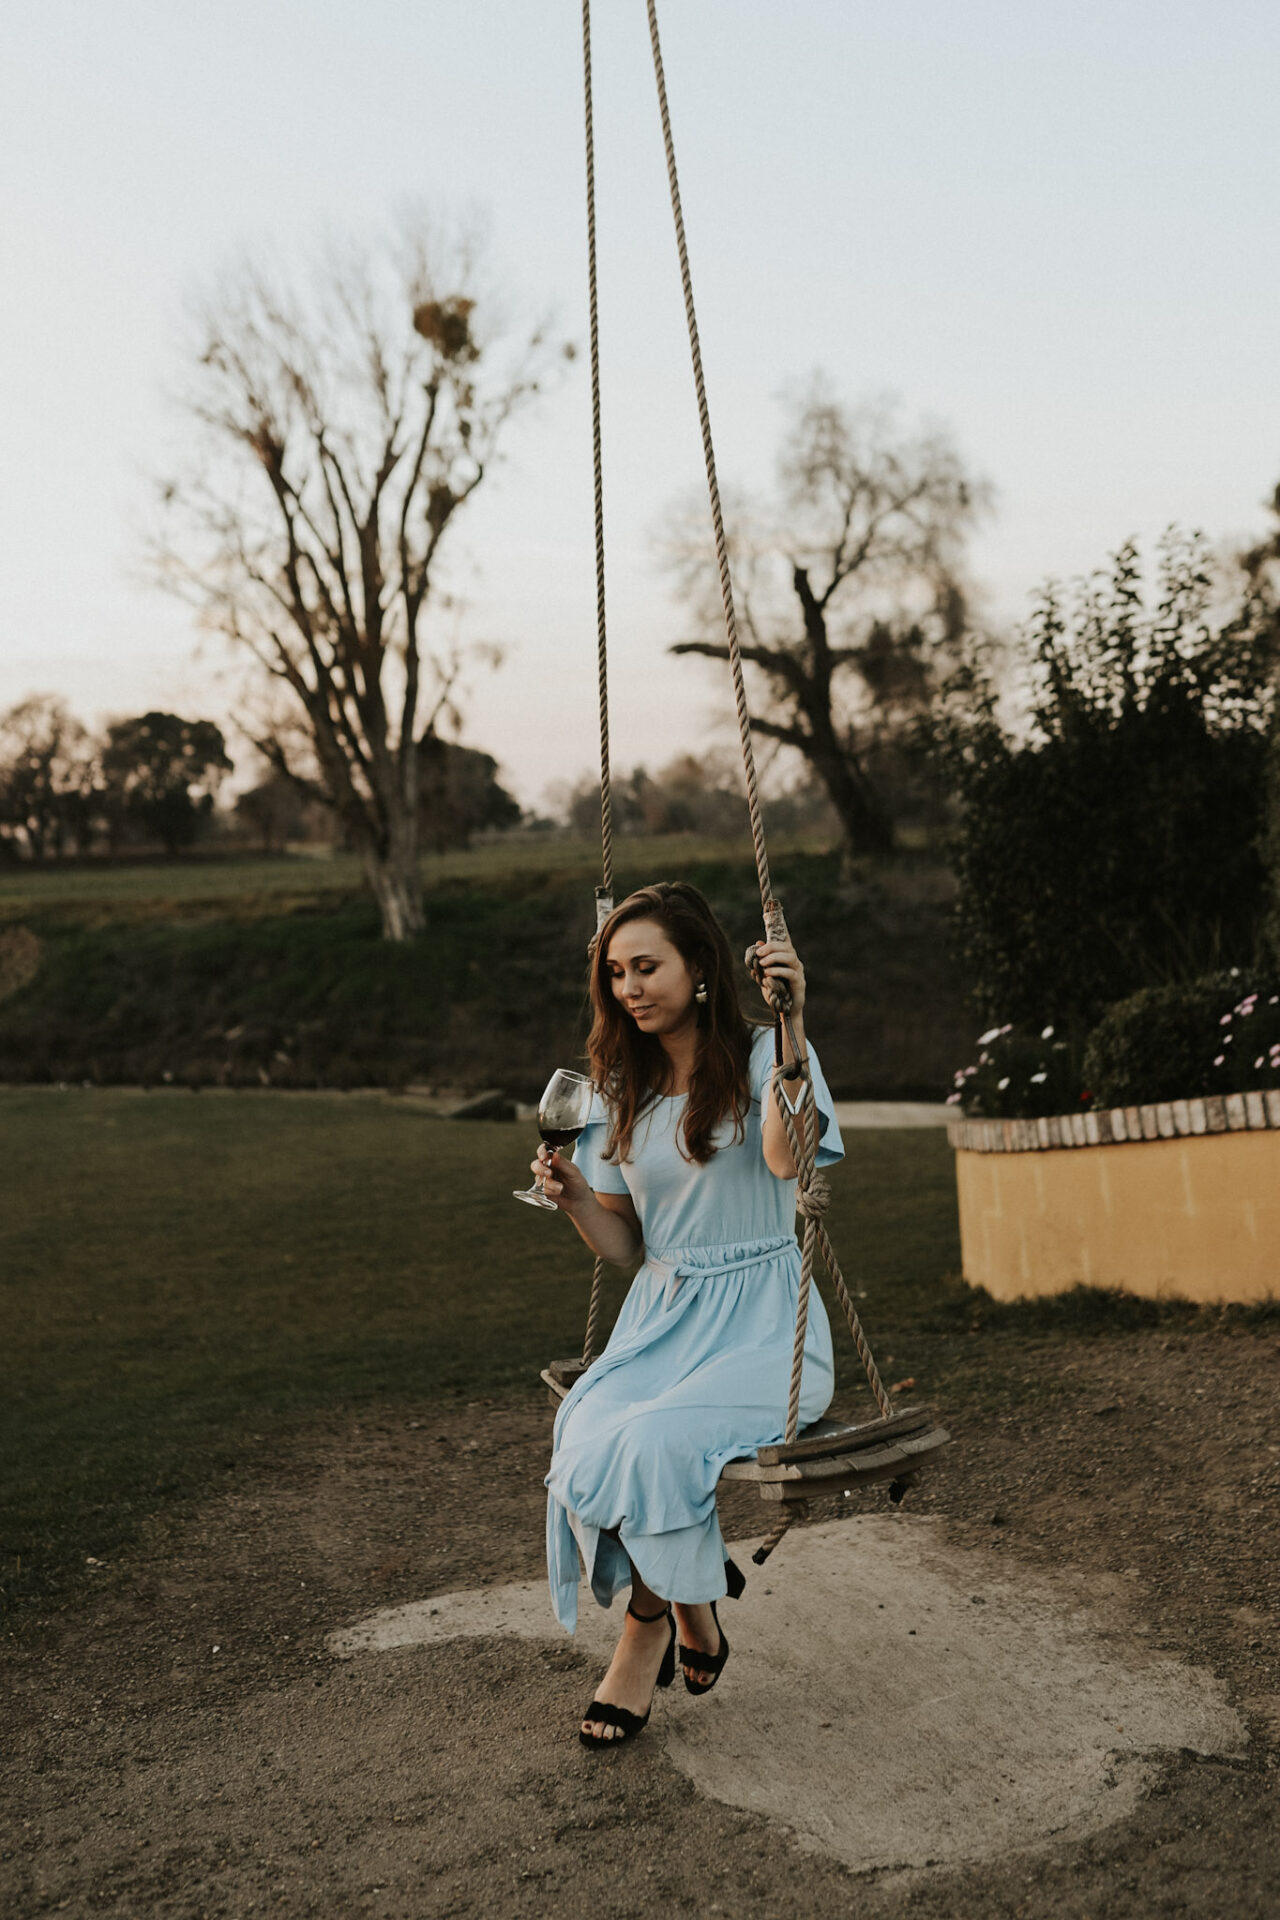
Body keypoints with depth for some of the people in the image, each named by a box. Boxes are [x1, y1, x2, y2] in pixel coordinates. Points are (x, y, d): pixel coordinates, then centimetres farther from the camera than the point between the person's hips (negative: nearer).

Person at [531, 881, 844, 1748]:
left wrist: (790, 1026, -32)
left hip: (763, 1323, -4)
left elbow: (785, 1158, -27)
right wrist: (575, 1197, -8)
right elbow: (625, 1245, 12)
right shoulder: (620, 1090, 11)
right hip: (663, 1317, 5)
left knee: (653, 1442, -29)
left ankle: (652, 1621, 0)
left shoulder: (763, 1056, -4)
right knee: (589, 1441, -25)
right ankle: (693, 1607, 0)